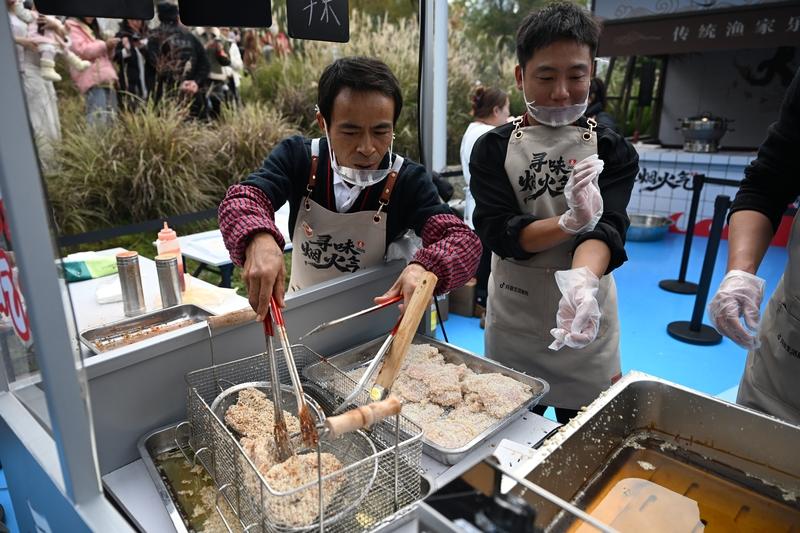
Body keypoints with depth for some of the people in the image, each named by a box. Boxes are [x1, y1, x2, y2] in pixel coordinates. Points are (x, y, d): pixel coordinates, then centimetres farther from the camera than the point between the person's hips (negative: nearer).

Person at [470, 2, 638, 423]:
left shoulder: (612, 151, -3)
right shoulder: (493, 149, -4)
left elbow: (606, 227, -18)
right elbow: (497, 231, -14)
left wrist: (582, 280, -41)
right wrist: (570, 222, -32)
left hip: (587, 325, 0)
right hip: (512, 321, 0)